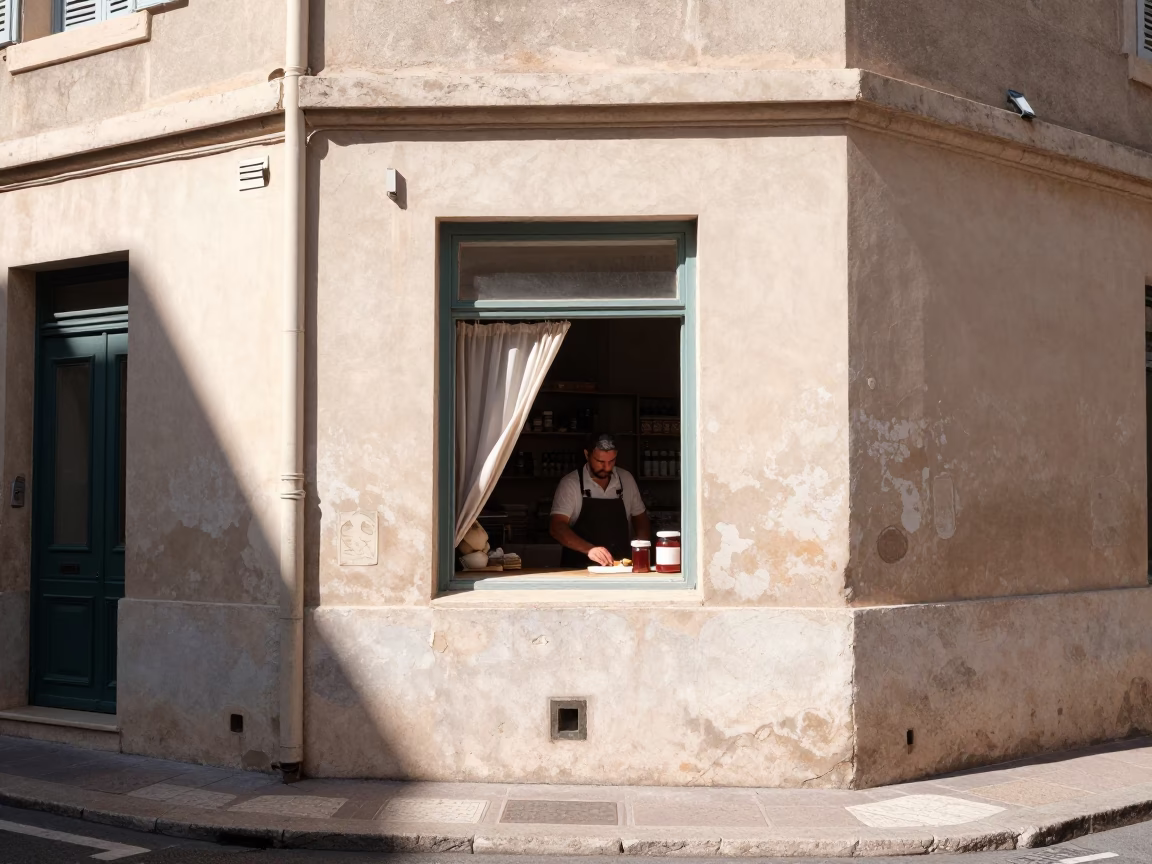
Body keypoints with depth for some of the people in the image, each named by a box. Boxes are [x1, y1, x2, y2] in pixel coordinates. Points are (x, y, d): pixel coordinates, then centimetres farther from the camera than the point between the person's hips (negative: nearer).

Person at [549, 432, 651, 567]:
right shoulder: (569, 483, -3)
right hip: (579, 570, -3)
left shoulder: (626, 479, 8)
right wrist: (589, 549, -25)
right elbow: (557, 527, -10)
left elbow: (640, 518, 20)